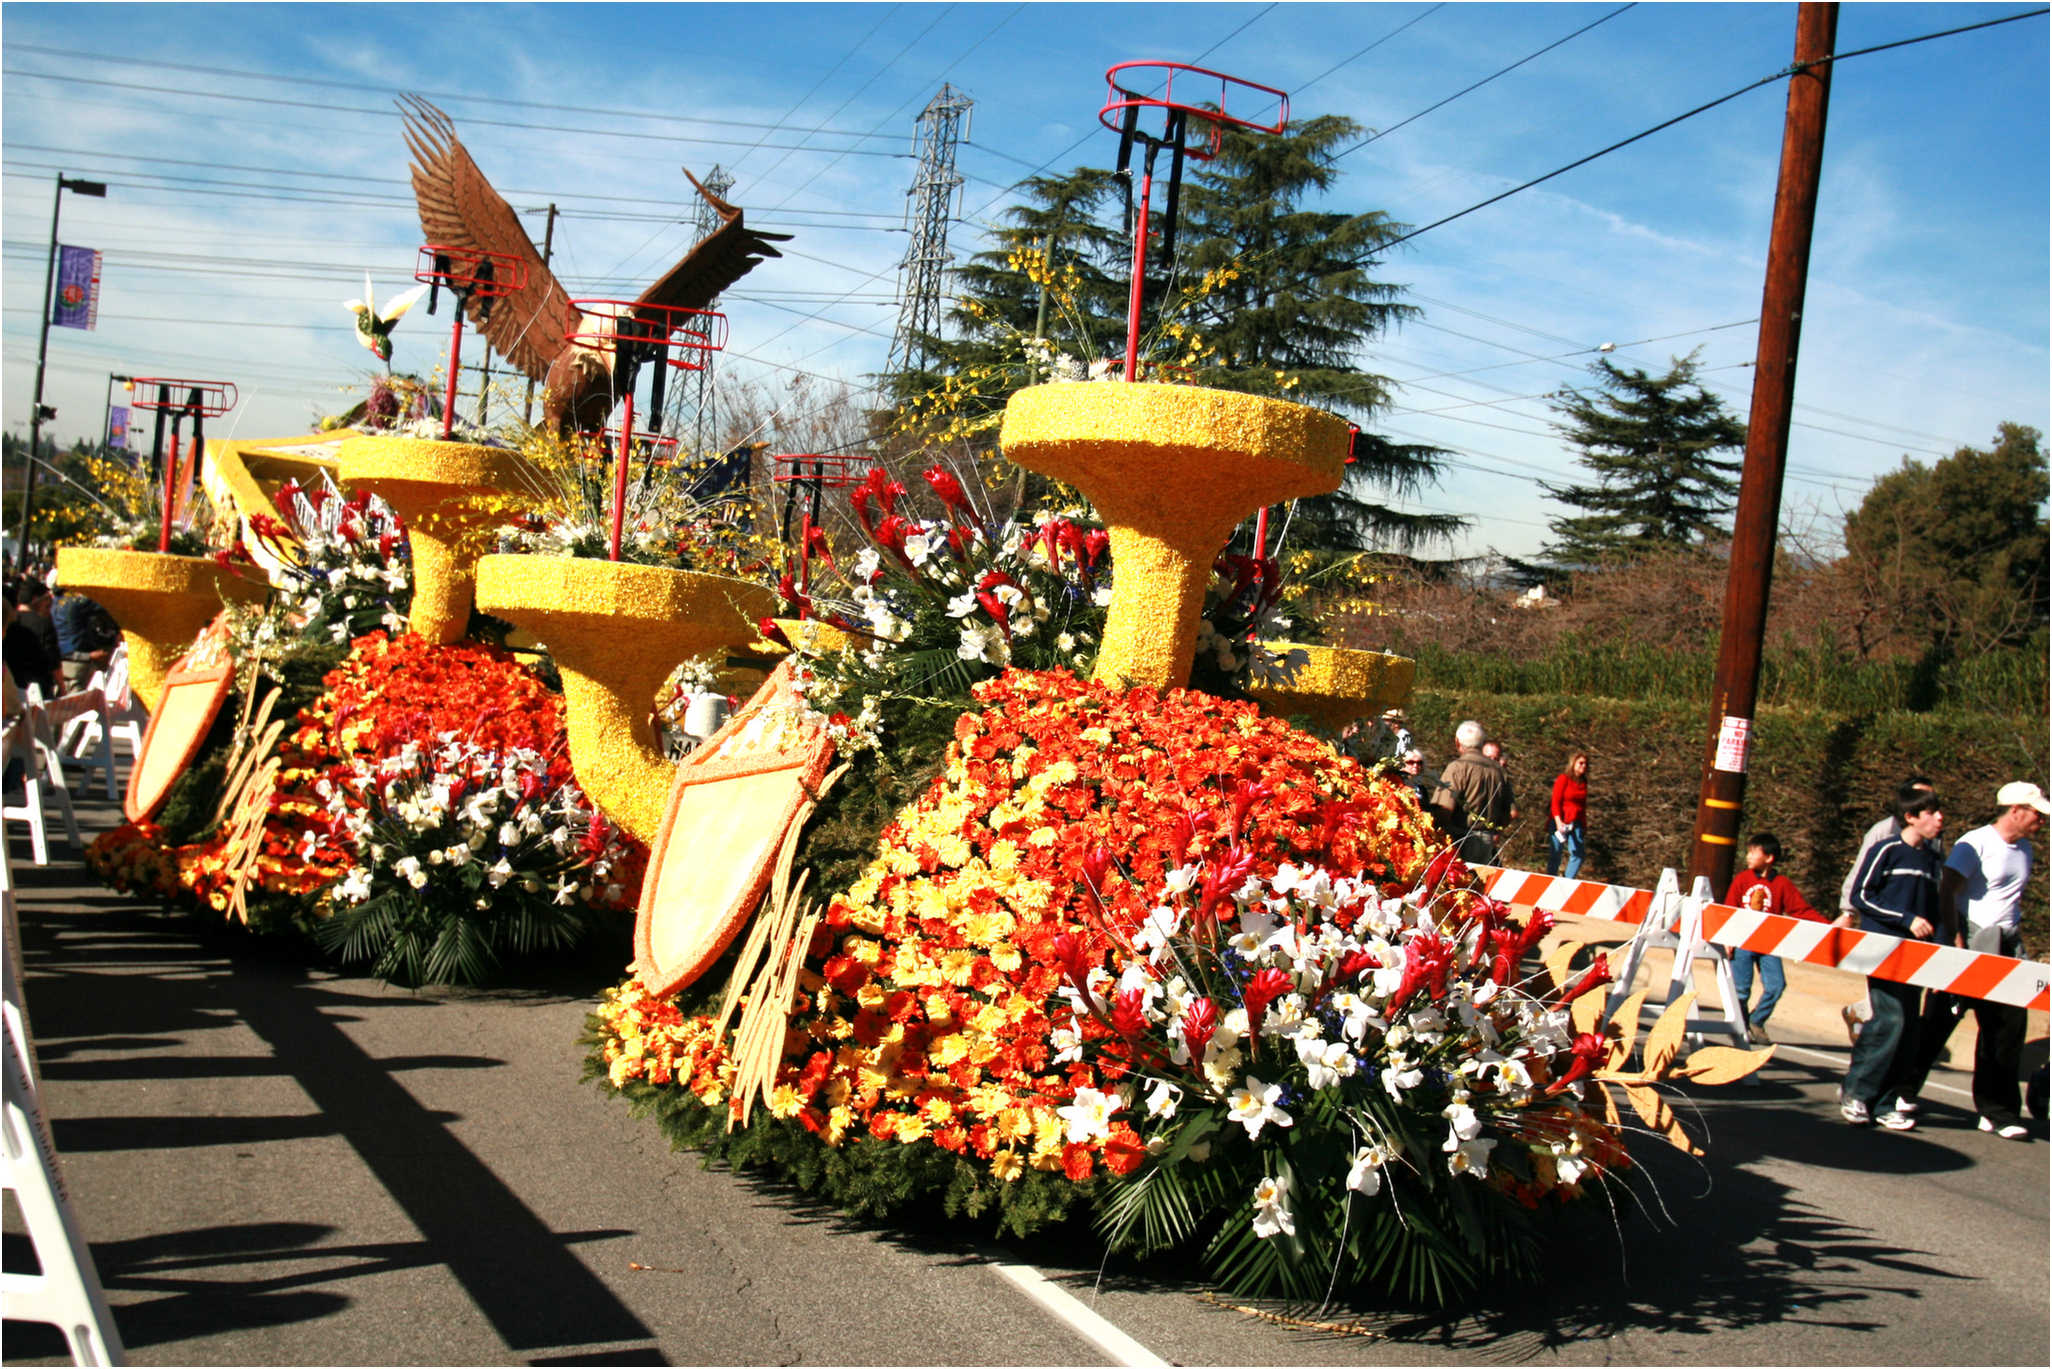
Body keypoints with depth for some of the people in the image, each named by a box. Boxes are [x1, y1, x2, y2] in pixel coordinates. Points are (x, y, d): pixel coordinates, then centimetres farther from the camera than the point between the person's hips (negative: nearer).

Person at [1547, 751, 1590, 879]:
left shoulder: (1583, 782, 12)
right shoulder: (1563, 779, -6)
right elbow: (1556, 802, -11)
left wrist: (1583, 823, 14)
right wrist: (1558, 822, -22)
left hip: (1576, 824, 5)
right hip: (1560, 822, -5)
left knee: (1578, 854, -6)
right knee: (1555, 854, 0)